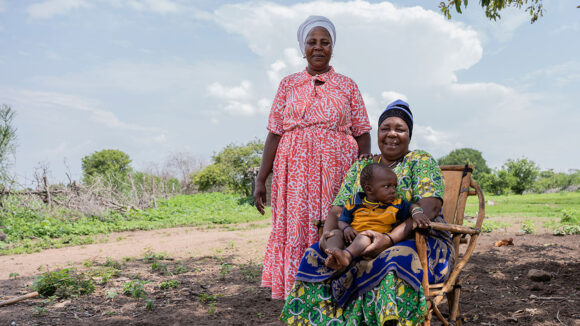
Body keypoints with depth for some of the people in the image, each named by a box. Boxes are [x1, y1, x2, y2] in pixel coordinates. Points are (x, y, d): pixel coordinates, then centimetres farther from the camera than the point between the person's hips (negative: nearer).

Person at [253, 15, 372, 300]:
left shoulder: (347, 86, 11)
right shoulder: (288, 85, 12)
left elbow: (362, 135, 7)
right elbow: (274, 134, 7)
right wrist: (260, 179, 1)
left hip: (337, 172, 0)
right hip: (295, 172, 1)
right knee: (295, 230, -1)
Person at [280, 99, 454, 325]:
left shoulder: (421, 162, 1)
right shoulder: (360, 167, 15)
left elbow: (430, 208, -14)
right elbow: (337, 209, 8)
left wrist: (390, 239, -28)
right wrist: (327, 235, -16)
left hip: (418, 241, -4)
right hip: (364, 244, 4)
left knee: (397, 259, -39)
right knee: (316, 256, -20)